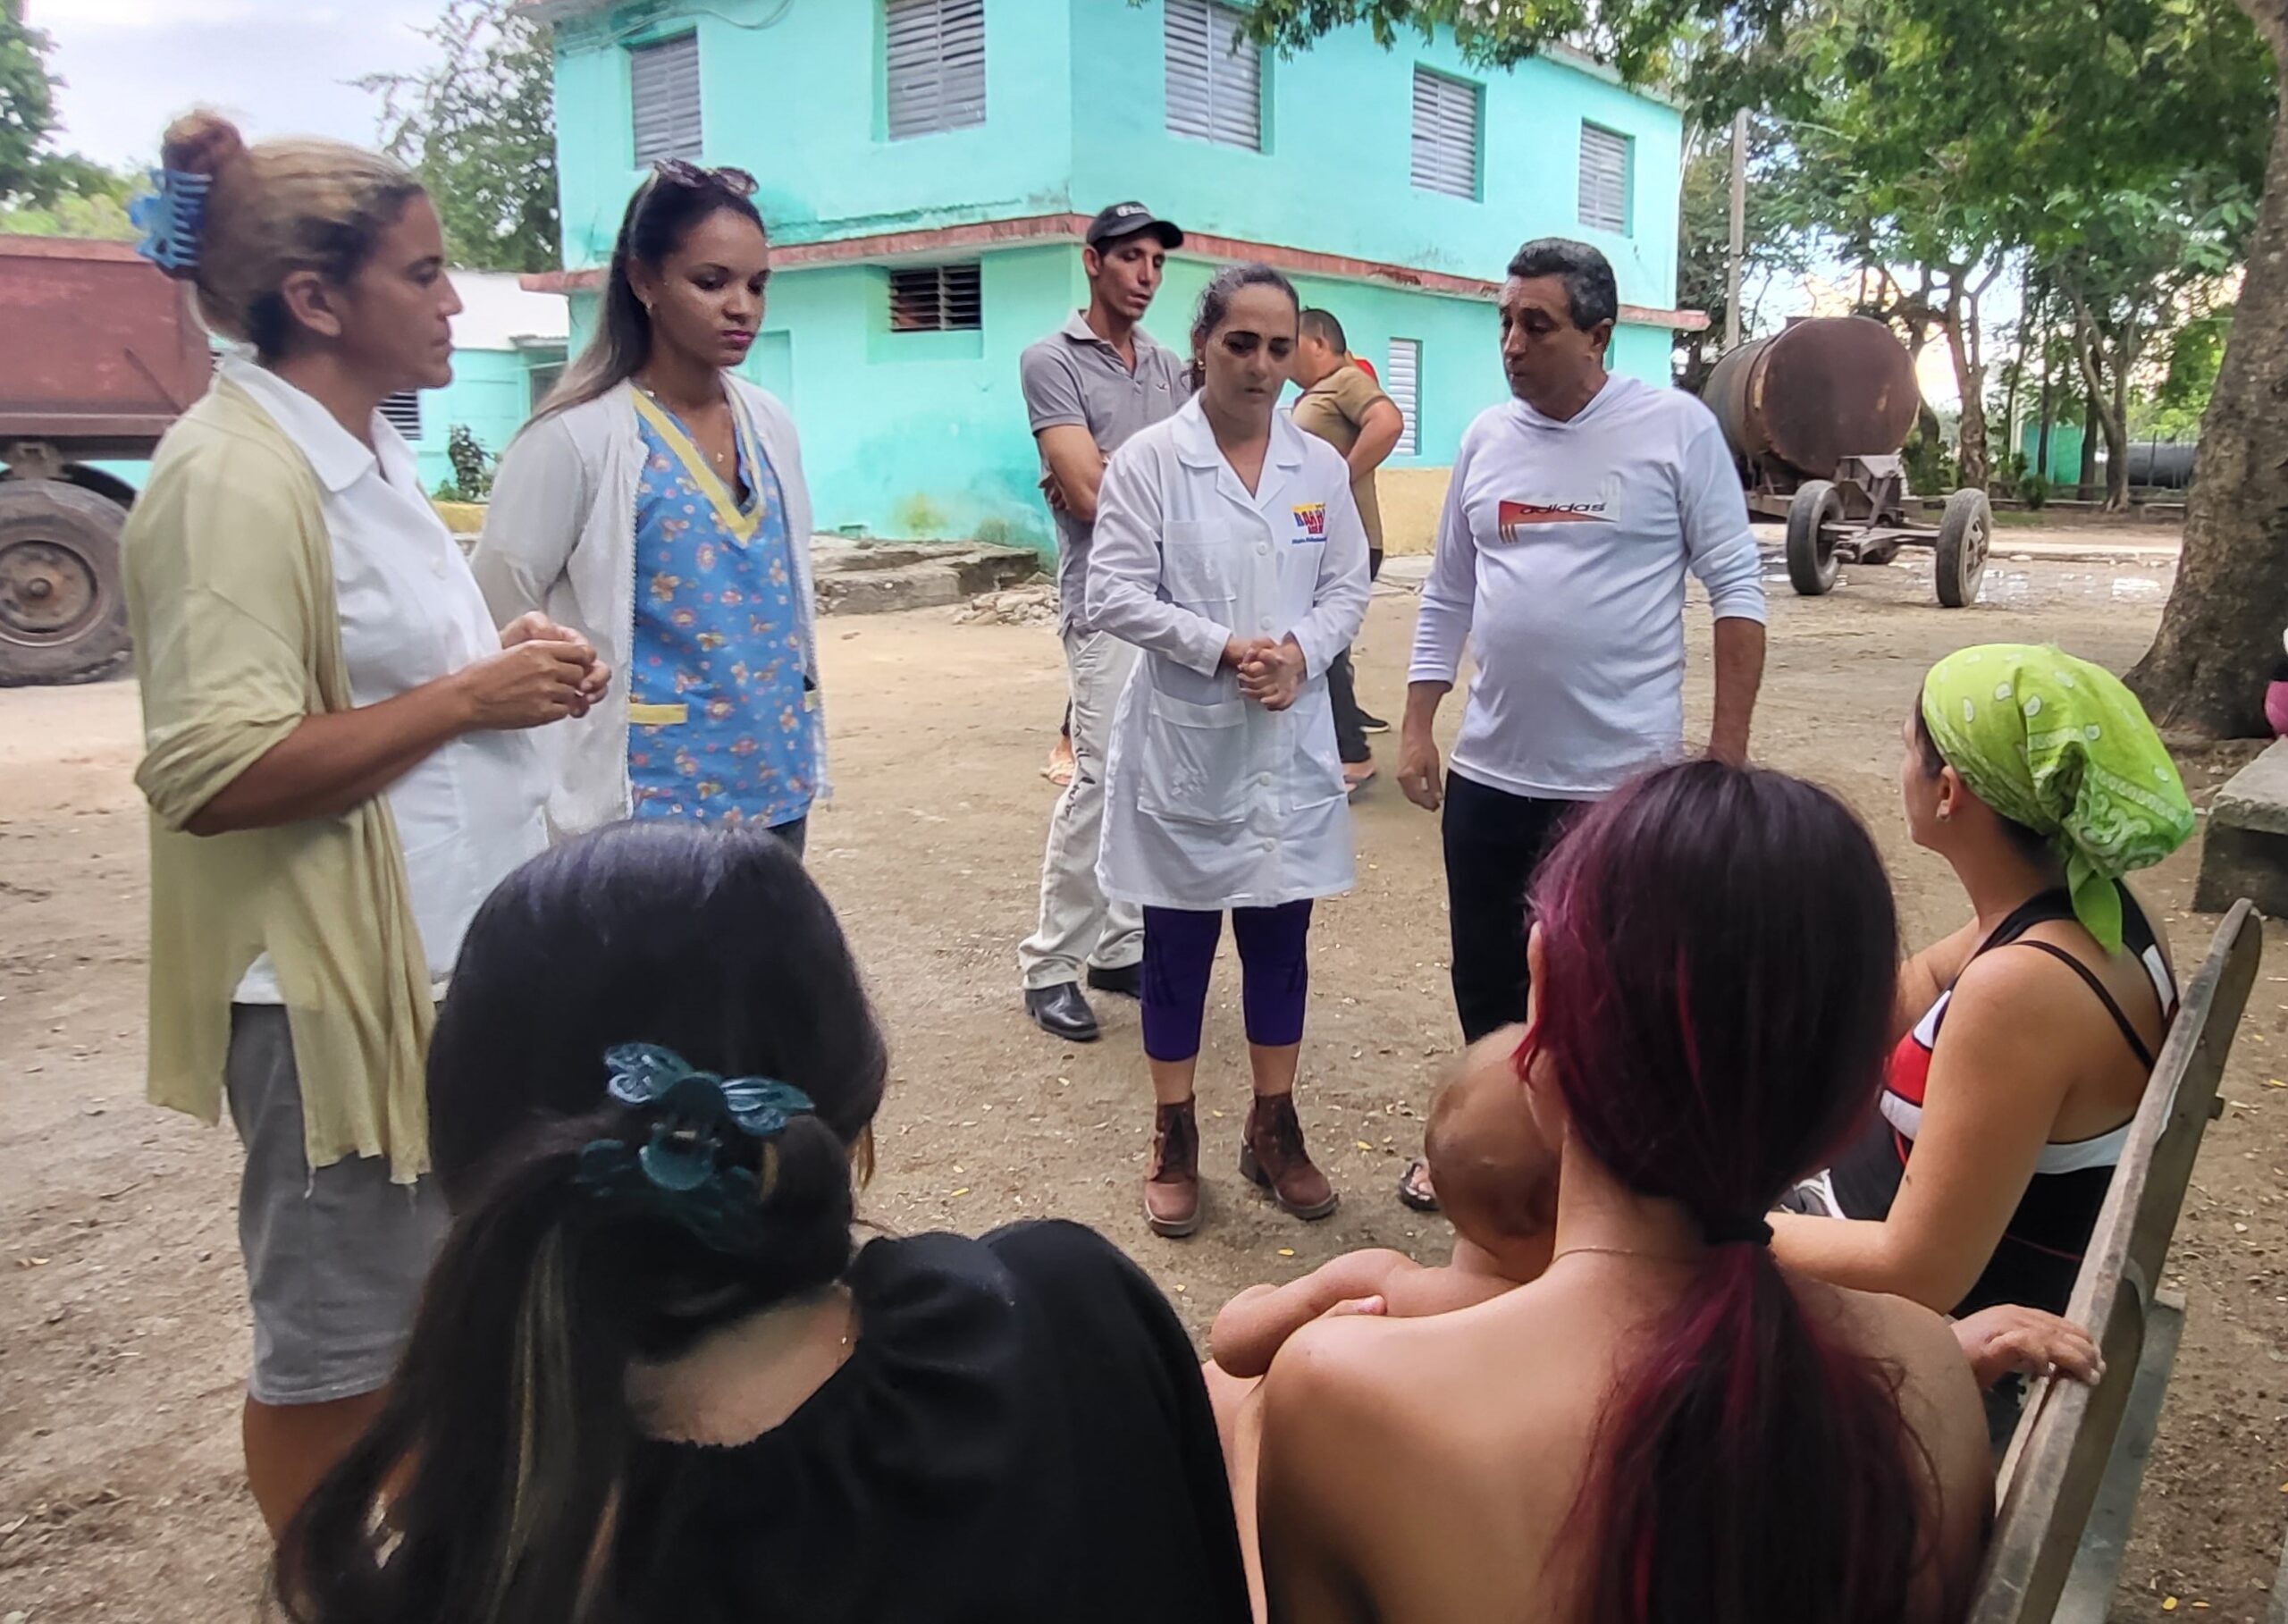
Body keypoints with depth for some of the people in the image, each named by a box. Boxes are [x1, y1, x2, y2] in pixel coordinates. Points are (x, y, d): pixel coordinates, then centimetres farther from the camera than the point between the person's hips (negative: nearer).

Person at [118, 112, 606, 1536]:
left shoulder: (363, 449, 10)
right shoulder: (235, 476, -20)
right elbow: (214, 774, -26)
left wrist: (500, 660, 4)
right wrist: (470, 698, -21)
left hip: (441, 957, 10)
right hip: (340, 979, -10)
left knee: (422, 1310, 23)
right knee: (335, 1342, 8)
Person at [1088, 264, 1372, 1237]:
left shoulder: (1321, 466, 5)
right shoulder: (1147, 461, -6)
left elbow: (1348, 588, 6)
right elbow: (1114, 596, -10)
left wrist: (1300, 653, -13)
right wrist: (1225, 649, -19)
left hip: (1290, 744, 3)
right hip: (1182, 743, -3)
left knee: (1280, 939, 11)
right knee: (1177, 944, 7)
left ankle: (1274, 1130, 27)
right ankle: (1174, 1139, 23)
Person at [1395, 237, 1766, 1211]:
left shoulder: (1677, 429, -7)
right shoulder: (1486, 438, 7)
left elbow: (1736, 589, -6)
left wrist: (1728, 749, -9)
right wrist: (1416, 727, 8)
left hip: (1624, 776, -5)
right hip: (1488, 771, 5)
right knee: (1484, 975, 18)